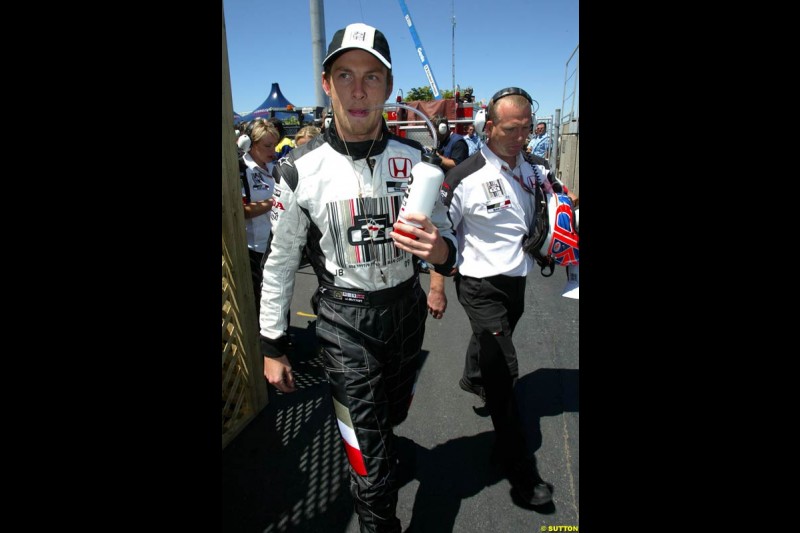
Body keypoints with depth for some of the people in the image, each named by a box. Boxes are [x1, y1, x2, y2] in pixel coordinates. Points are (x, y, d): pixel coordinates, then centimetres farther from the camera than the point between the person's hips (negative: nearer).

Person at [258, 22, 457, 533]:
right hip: (345, 321, -3)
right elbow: (281, 261, -2)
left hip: (408, 308, 4)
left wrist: (441, 250, -24)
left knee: (393, 415, 26)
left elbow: (447, 238, 2)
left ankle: (379, 450, 61)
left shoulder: (414, 158, -6)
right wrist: (273, 347, 2)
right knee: (372, 461, 0)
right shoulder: (301, 170, -13)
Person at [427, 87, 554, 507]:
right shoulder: (466, 178, -18)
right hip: (482, 285, -7)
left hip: (517, 280, 7)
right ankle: (520, 470, 5)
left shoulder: (529, 169, 4)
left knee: (490, 340, 27)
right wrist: (436, 289, -10)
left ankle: (472, 378, 60)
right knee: (504, 370, -7)